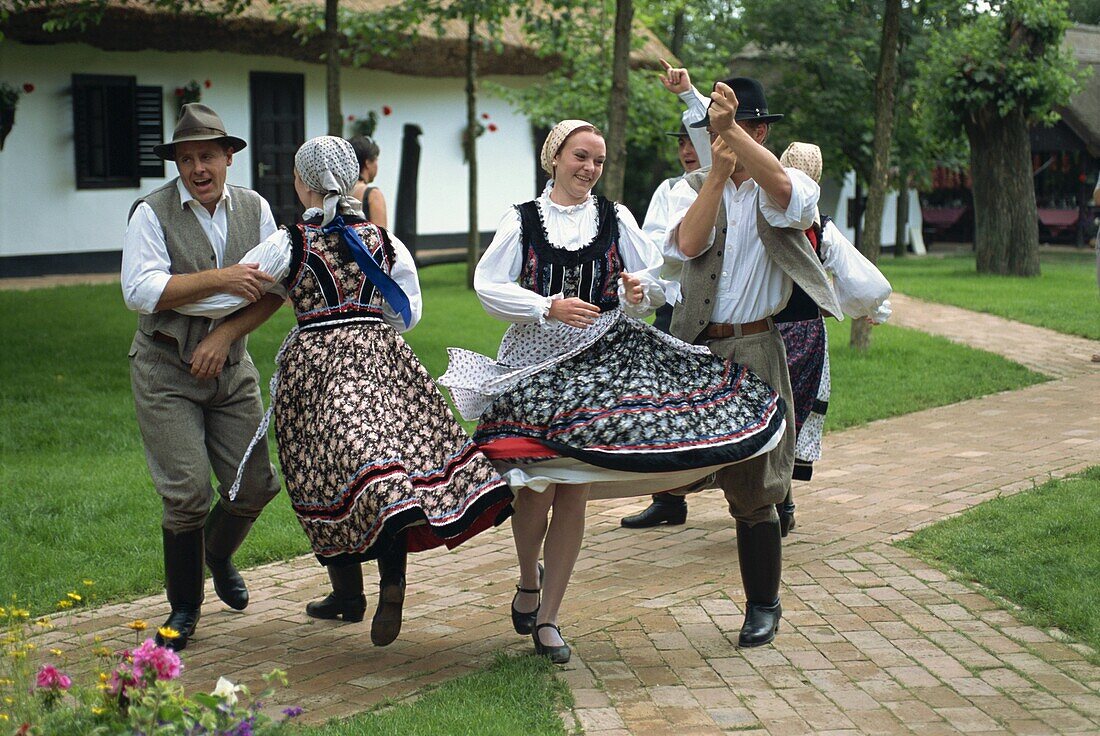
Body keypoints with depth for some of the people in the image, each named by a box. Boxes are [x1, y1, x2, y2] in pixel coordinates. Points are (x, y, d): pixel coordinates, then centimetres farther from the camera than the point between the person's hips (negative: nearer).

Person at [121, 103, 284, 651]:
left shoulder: (254, 209, 5)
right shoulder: (152, 212, -8)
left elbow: (275, 288, 1)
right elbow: (140, 291, -19)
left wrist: (225, 333, -12)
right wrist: (221, 280, -24)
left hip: (231, 367, 4)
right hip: (165, 374, -4)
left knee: (254, 484, 3)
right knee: (188, 493, -10)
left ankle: (218, 555, 37)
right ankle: (184, 607, 12)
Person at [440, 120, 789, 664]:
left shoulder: (615, 219, 9)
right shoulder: (523, 220, 4)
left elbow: (659, 283, 9)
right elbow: (487, 287, -3)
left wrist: (640, 290, -15)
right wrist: (549, 307, -16)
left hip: (598, 361, 1)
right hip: (534, 359, -1)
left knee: (573, 491, -1)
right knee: (536, 486, -6)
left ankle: (547, 617, 9)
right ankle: (529, 581, 25)